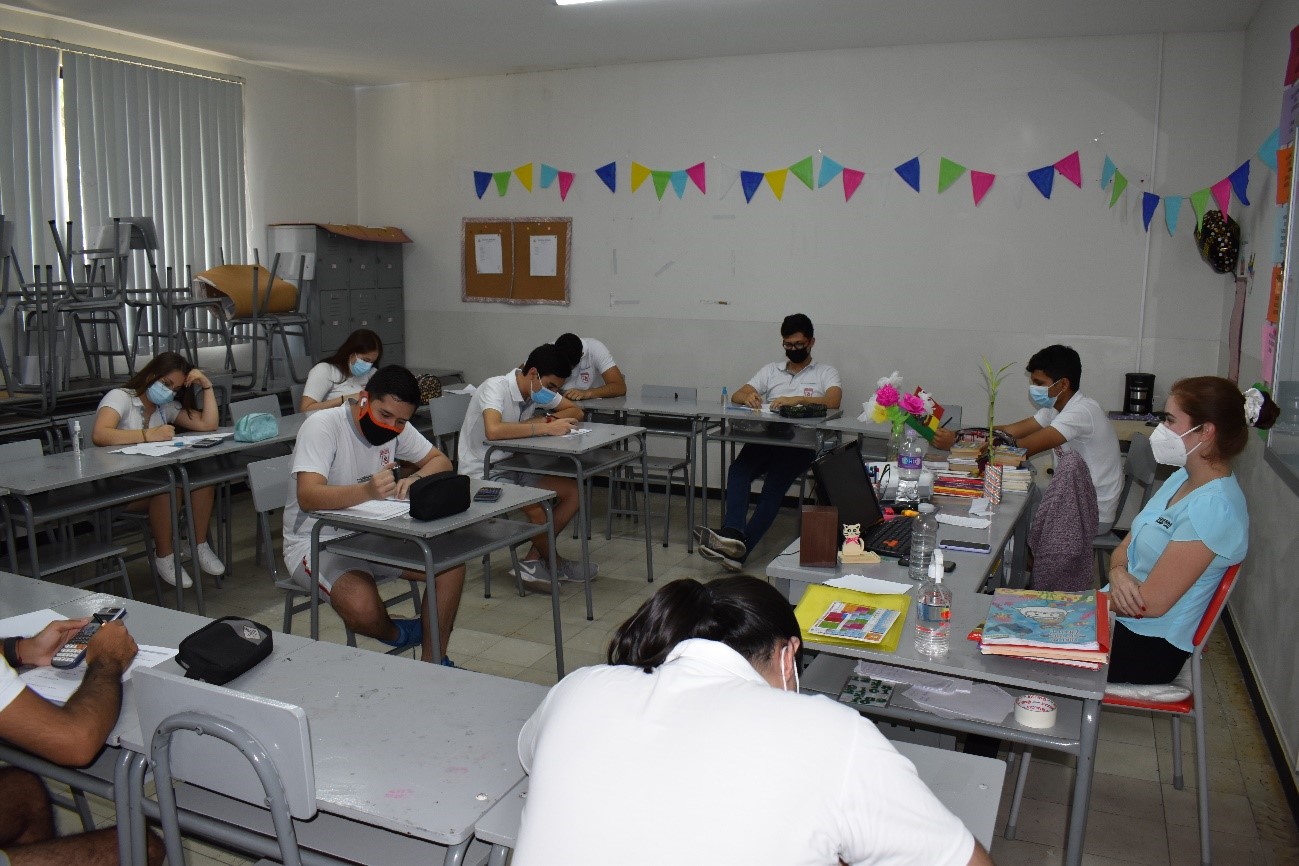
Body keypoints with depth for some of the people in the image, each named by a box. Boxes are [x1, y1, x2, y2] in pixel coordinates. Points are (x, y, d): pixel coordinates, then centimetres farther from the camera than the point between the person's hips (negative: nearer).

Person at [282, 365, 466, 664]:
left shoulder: (397, 427, -1)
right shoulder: (322, 426, -22)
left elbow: (440, 460, 6)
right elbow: (307, 497, -35)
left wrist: (415, 479, -19)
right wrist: (367, 491, -53)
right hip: (317, 542, -6)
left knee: (451, 564, -12)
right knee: (361, 608, -34)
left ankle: (433, 662, 2)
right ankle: (398, 634, 3)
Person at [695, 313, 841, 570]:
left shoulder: (826, 373, 16)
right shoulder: (771, 370, 26)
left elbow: (833, 401, -6)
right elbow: (736, 396, 17)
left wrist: (796, 399, -21)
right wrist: (748, 397, -9)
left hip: (801, 443, -3)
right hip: (765, 438, 3)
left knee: (775, 483, -31)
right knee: (738, 470, -29)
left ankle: (740, 549, -40)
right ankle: (733, 535, -47)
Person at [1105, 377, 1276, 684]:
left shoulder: (1213, 507, -24)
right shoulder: (1182, 478, 6)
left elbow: (1152, 603, -23)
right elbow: (1126, 546, 10)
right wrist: (1118, 574, -13)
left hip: (1149, 647, -8)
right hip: (1120, 619, 8)